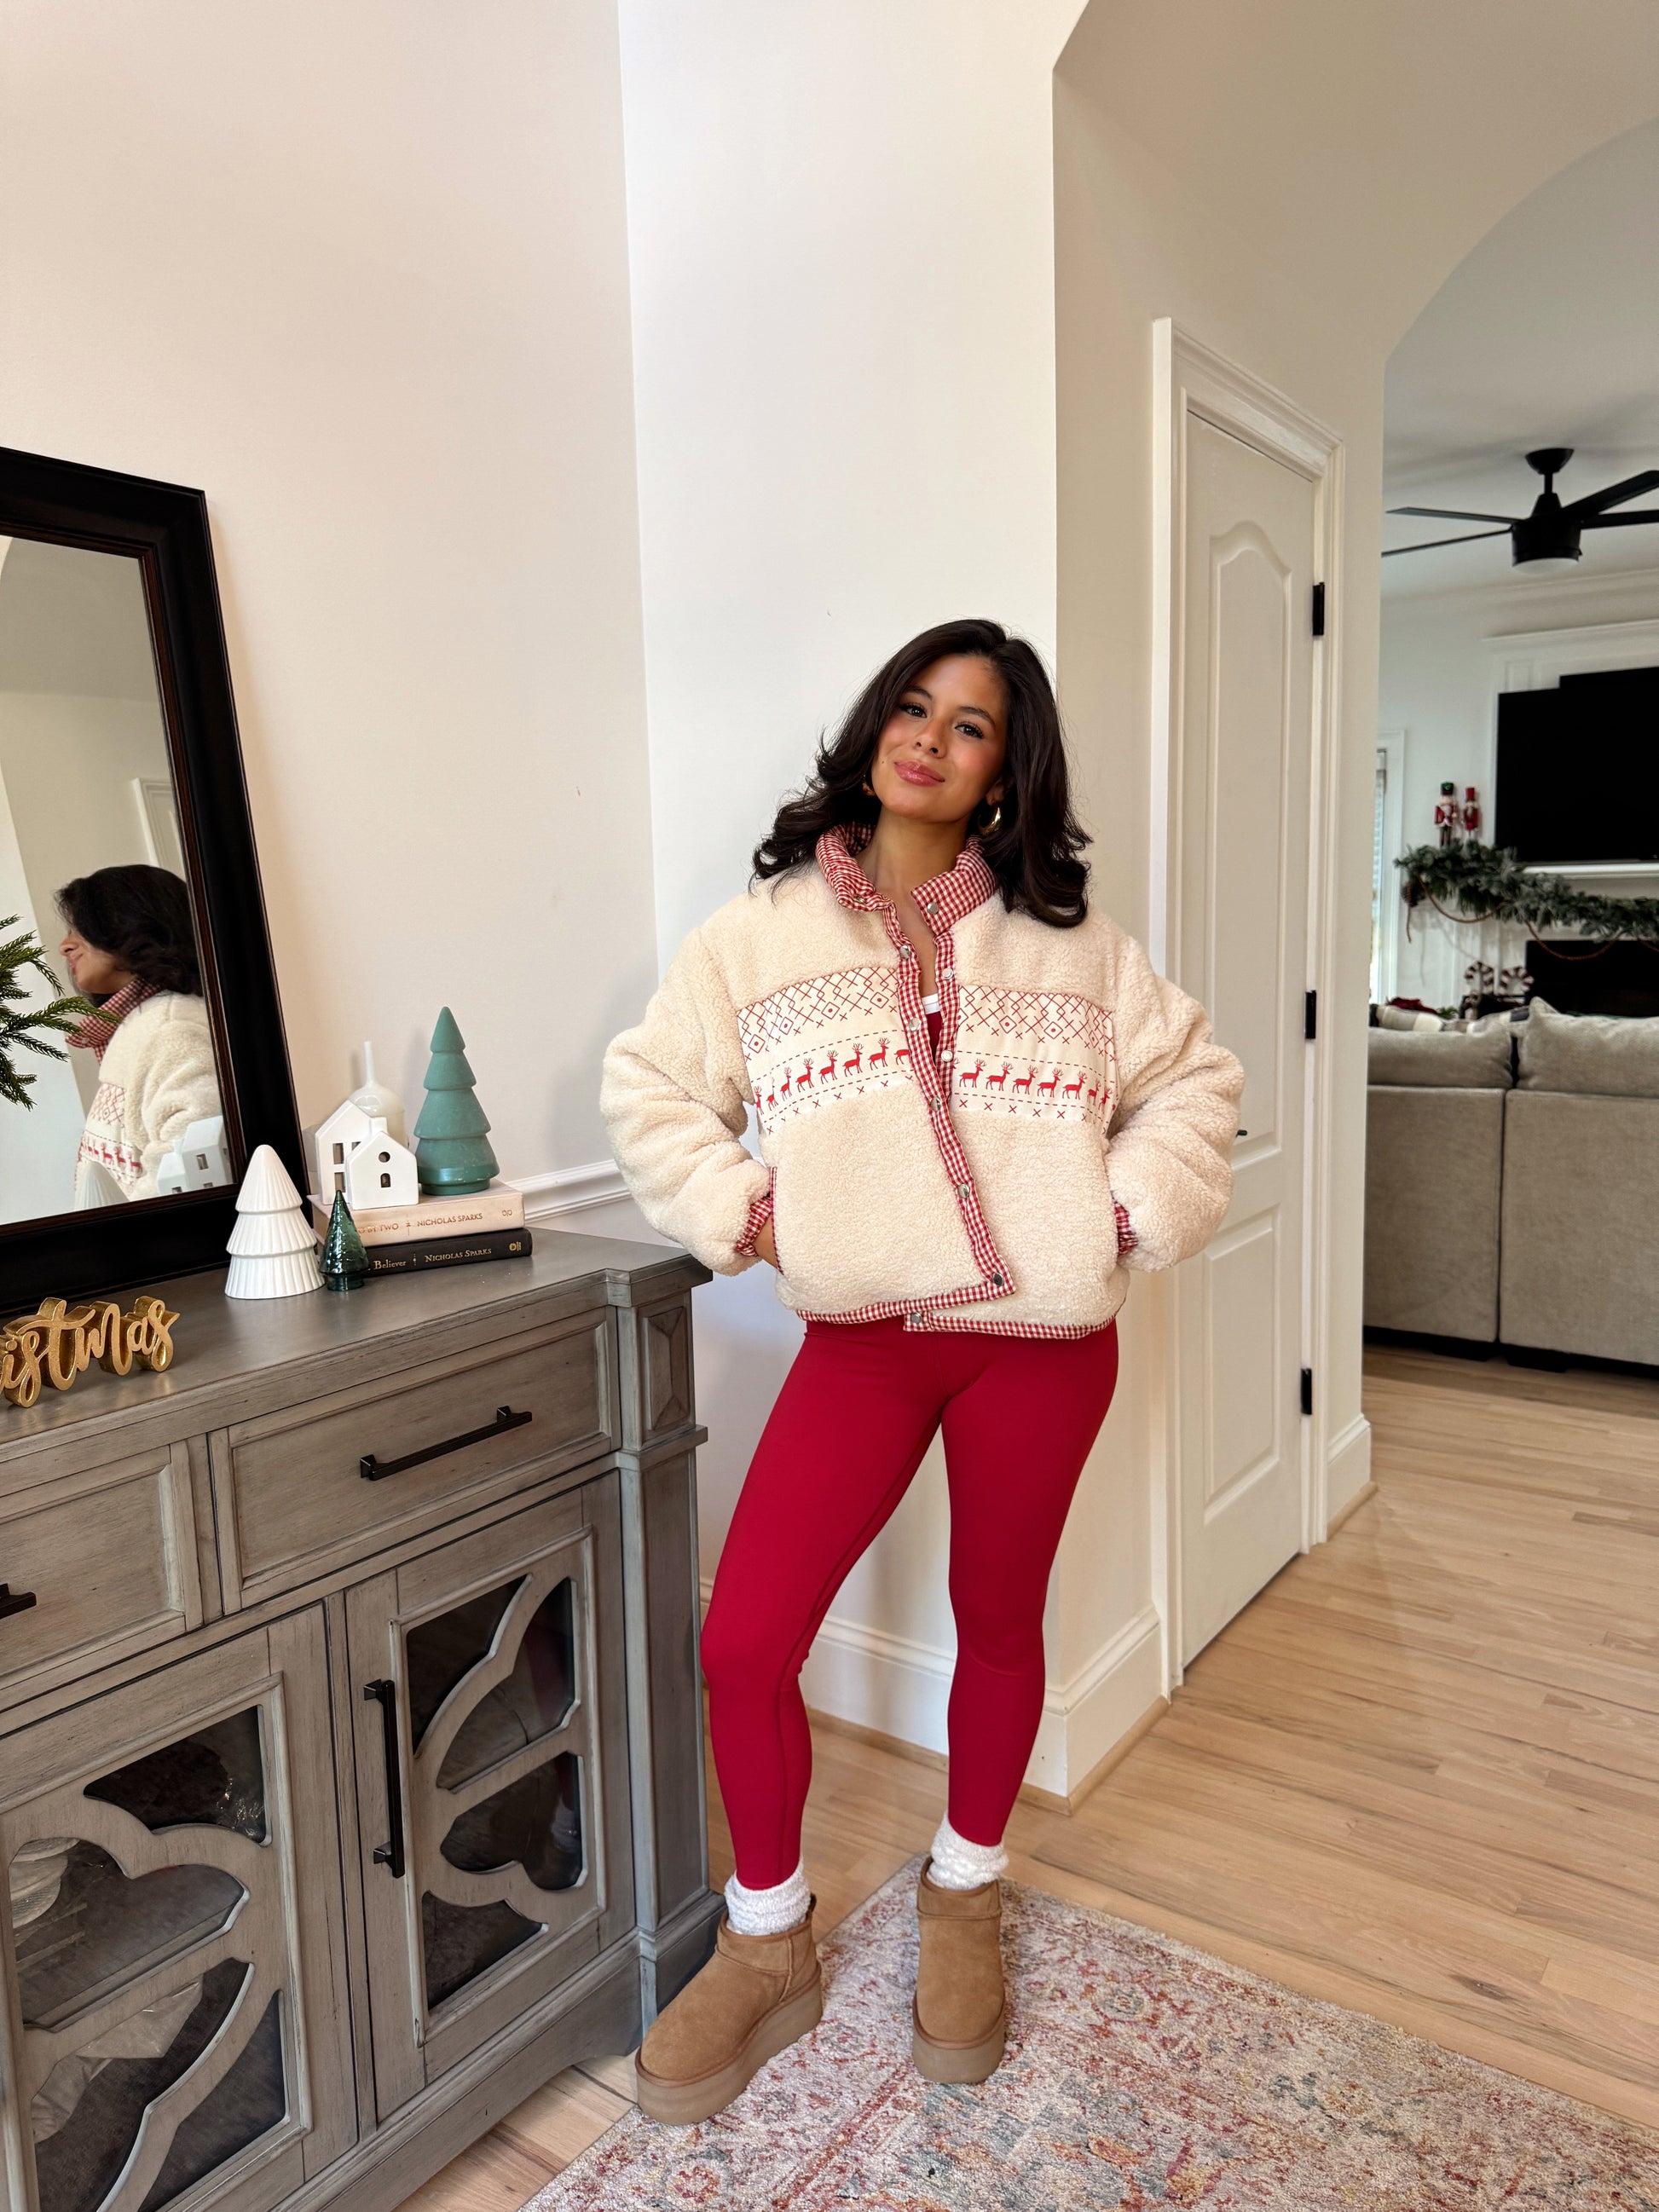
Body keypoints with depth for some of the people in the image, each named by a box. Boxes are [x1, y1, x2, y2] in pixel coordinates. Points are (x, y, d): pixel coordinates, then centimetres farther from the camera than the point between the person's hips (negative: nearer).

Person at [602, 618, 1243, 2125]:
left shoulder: (1070, 938, 4)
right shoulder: (762, 930, 3)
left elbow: (1194, 1083, 8)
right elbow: (650, 1093, 6)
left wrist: (1130, 1216, -5)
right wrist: (743, 1208, -6)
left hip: (1041, 1340, 1)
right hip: (859, 1336, 0)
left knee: (999, 1622, 15)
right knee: (744, 1646, -5)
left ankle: (966, 1901, 43)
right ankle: (769, 1950, 23)